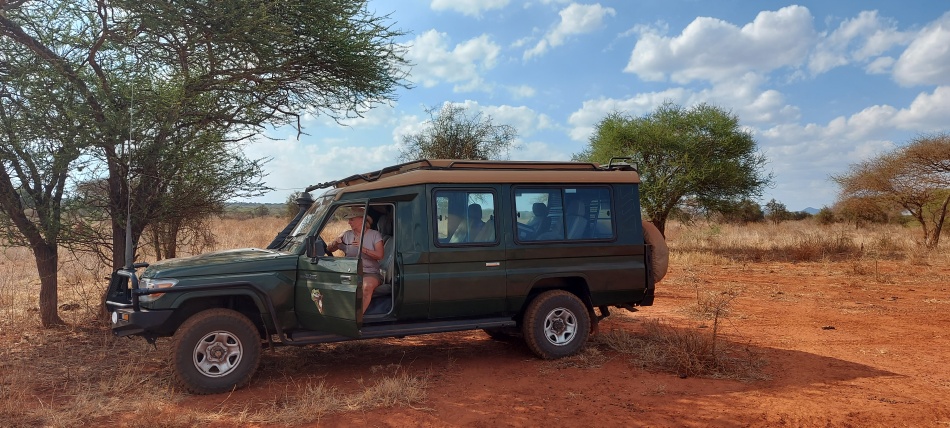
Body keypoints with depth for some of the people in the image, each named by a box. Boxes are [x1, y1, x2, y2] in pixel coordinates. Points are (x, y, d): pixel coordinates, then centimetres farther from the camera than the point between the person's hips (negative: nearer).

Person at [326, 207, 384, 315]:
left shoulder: (374, 235, 4)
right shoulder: (347, 235, 14)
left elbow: (380, 255, -9)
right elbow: (329, 249, 14)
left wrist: (363, 249, -21)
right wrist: (335, 242, -8)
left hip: (370, 273, -3)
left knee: (367, 286, -38)